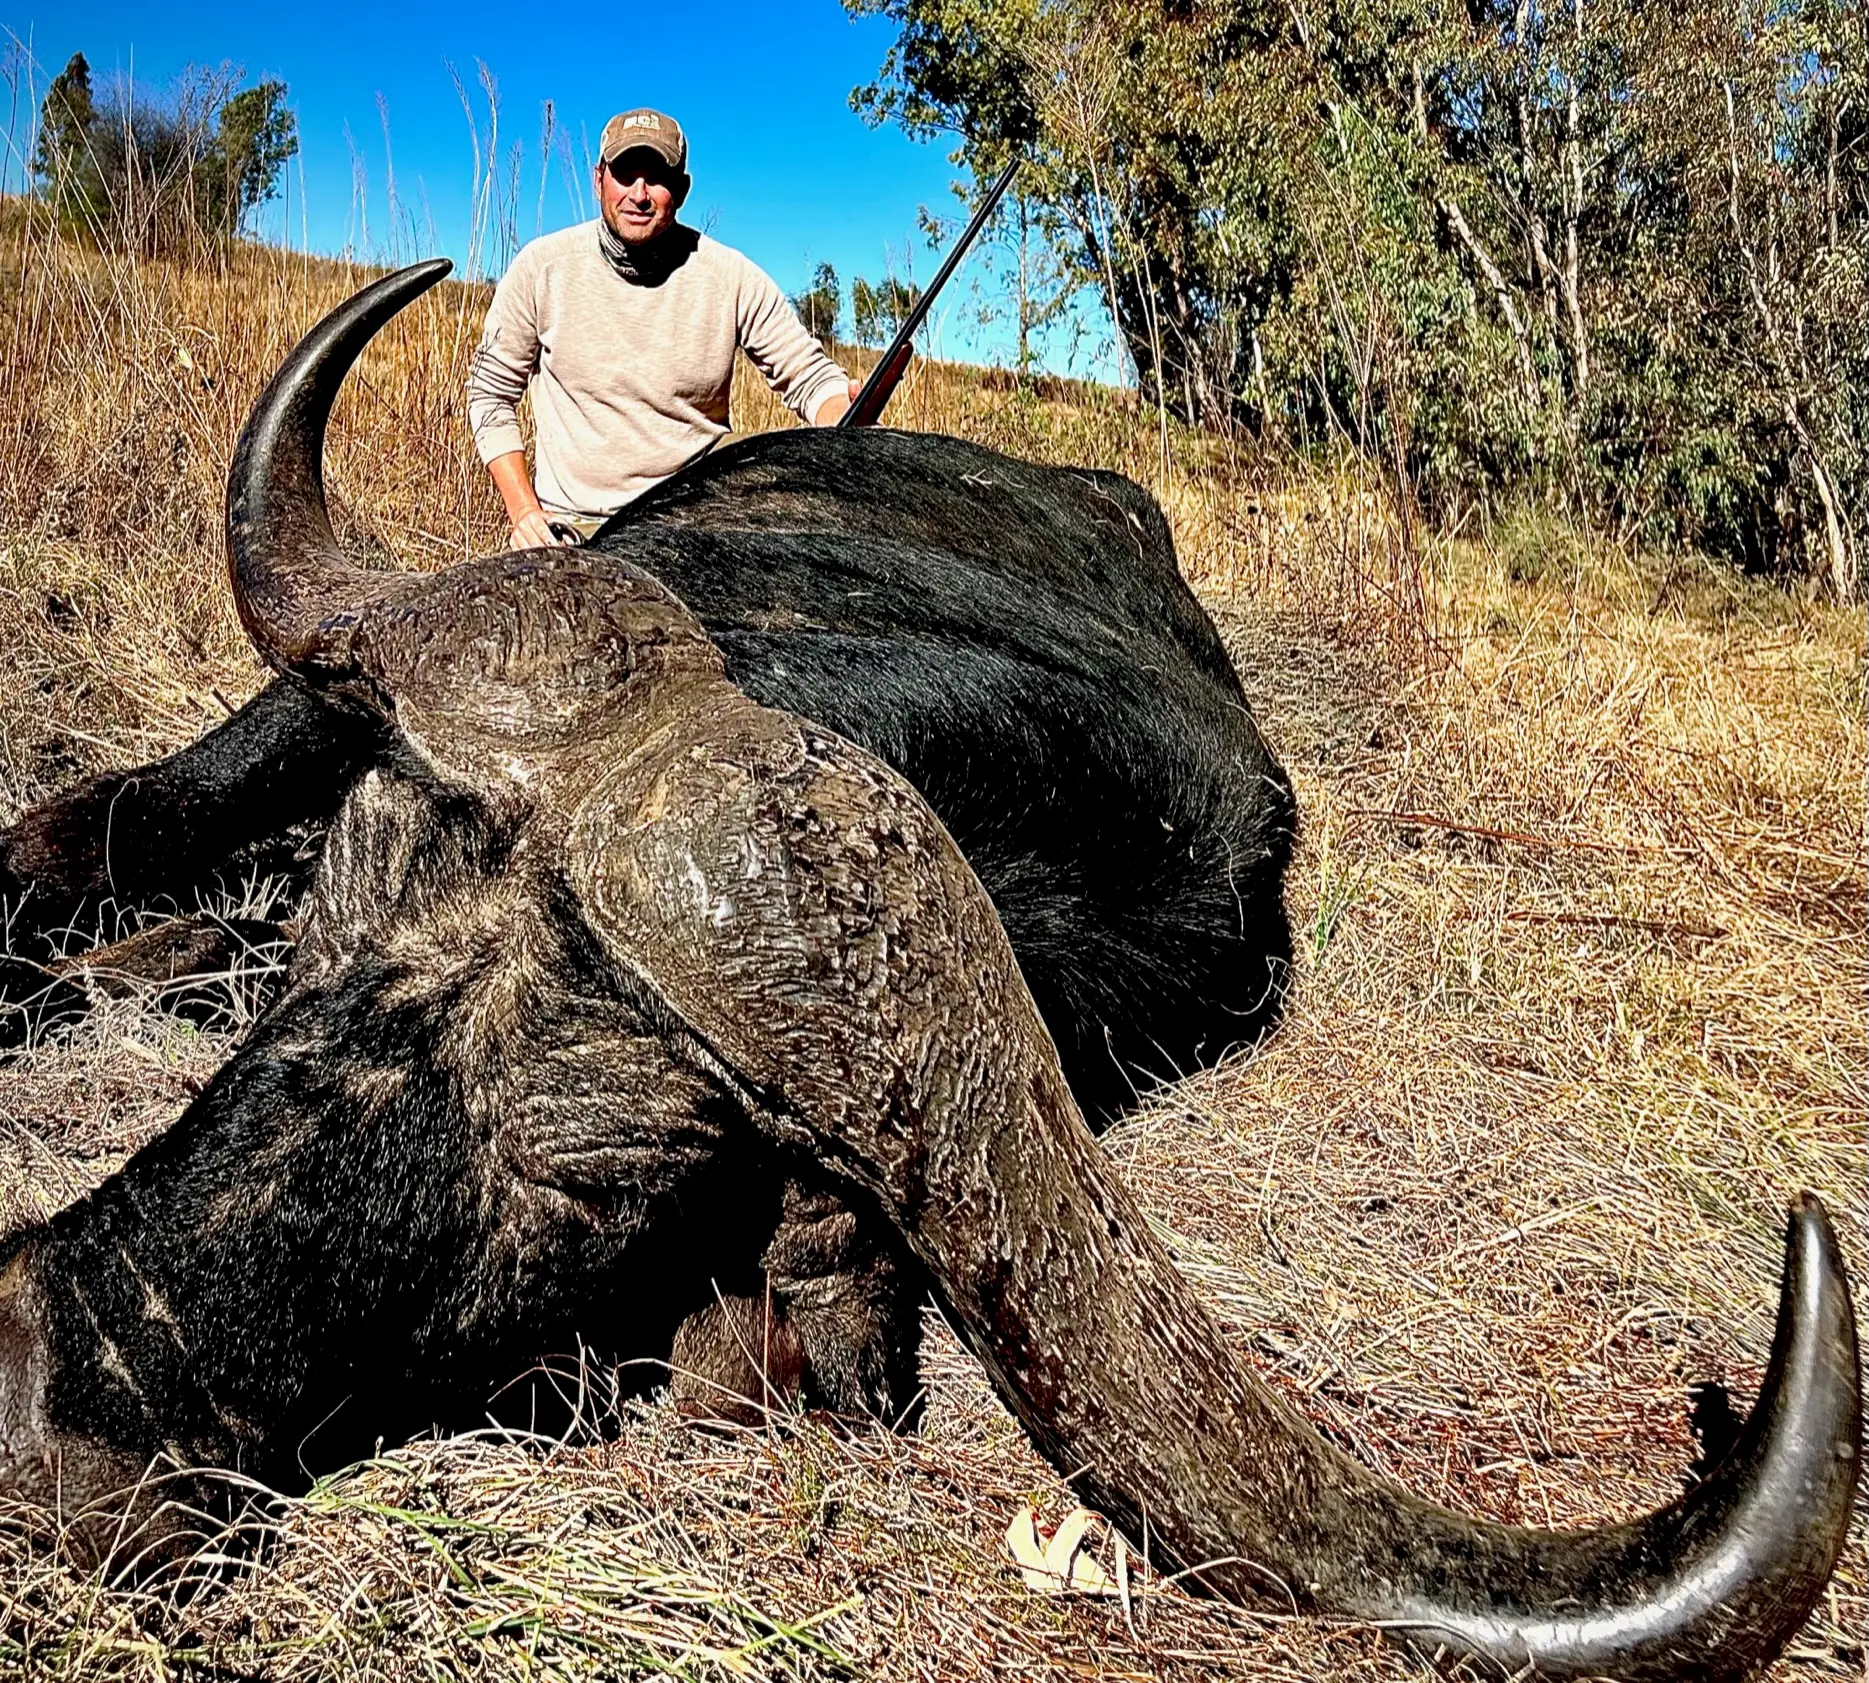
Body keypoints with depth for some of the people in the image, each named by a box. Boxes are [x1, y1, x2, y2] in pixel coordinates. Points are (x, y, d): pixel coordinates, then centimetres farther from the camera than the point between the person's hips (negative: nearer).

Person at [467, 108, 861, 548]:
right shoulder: (543, 266, -1)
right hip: (568, 525, 0)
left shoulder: (731, 277, -2)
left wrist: (844, 415, -21)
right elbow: (492, 392, 7)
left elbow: (809, 374, 4)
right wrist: (523, 510, -3)